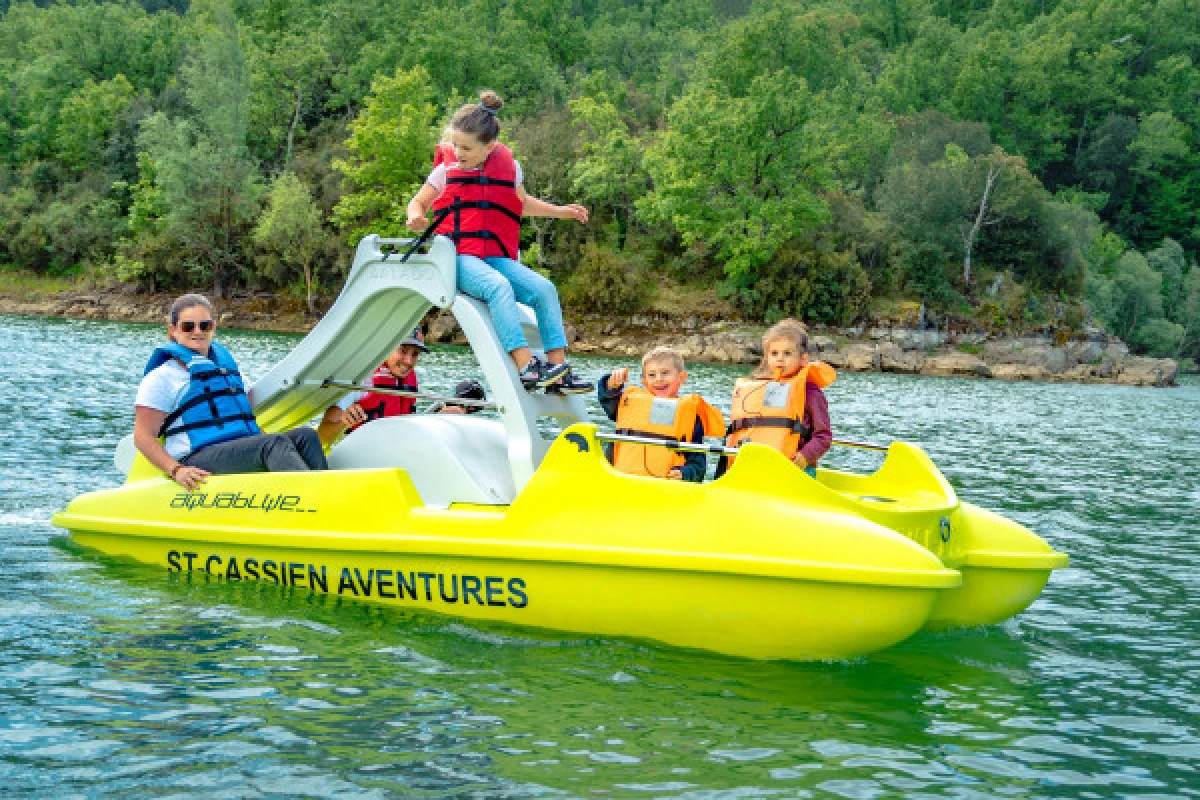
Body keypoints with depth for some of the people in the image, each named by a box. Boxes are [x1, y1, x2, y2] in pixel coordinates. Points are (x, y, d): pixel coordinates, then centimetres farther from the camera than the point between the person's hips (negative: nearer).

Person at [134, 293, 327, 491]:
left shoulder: (225, 362, 27)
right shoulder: (163, 377, 6)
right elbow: (143, 437, -1)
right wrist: (176, 470, -19)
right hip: (198, 460, -7)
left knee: (305, 436, -18)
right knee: (274, 443, -31)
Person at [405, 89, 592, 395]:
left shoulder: (508, 167, 11)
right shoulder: (446, 170, 5)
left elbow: (522, 203, 30)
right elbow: (418, 201, 16)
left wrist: (560, 211, 22)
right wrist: (416, 217, -7)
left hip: (499, 258, 4)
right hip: (458, 257, -4)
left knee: (543, 288, -19)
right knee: (499, 287, -33)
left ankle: (558, 369, -17)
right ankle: (525, 365, -40)